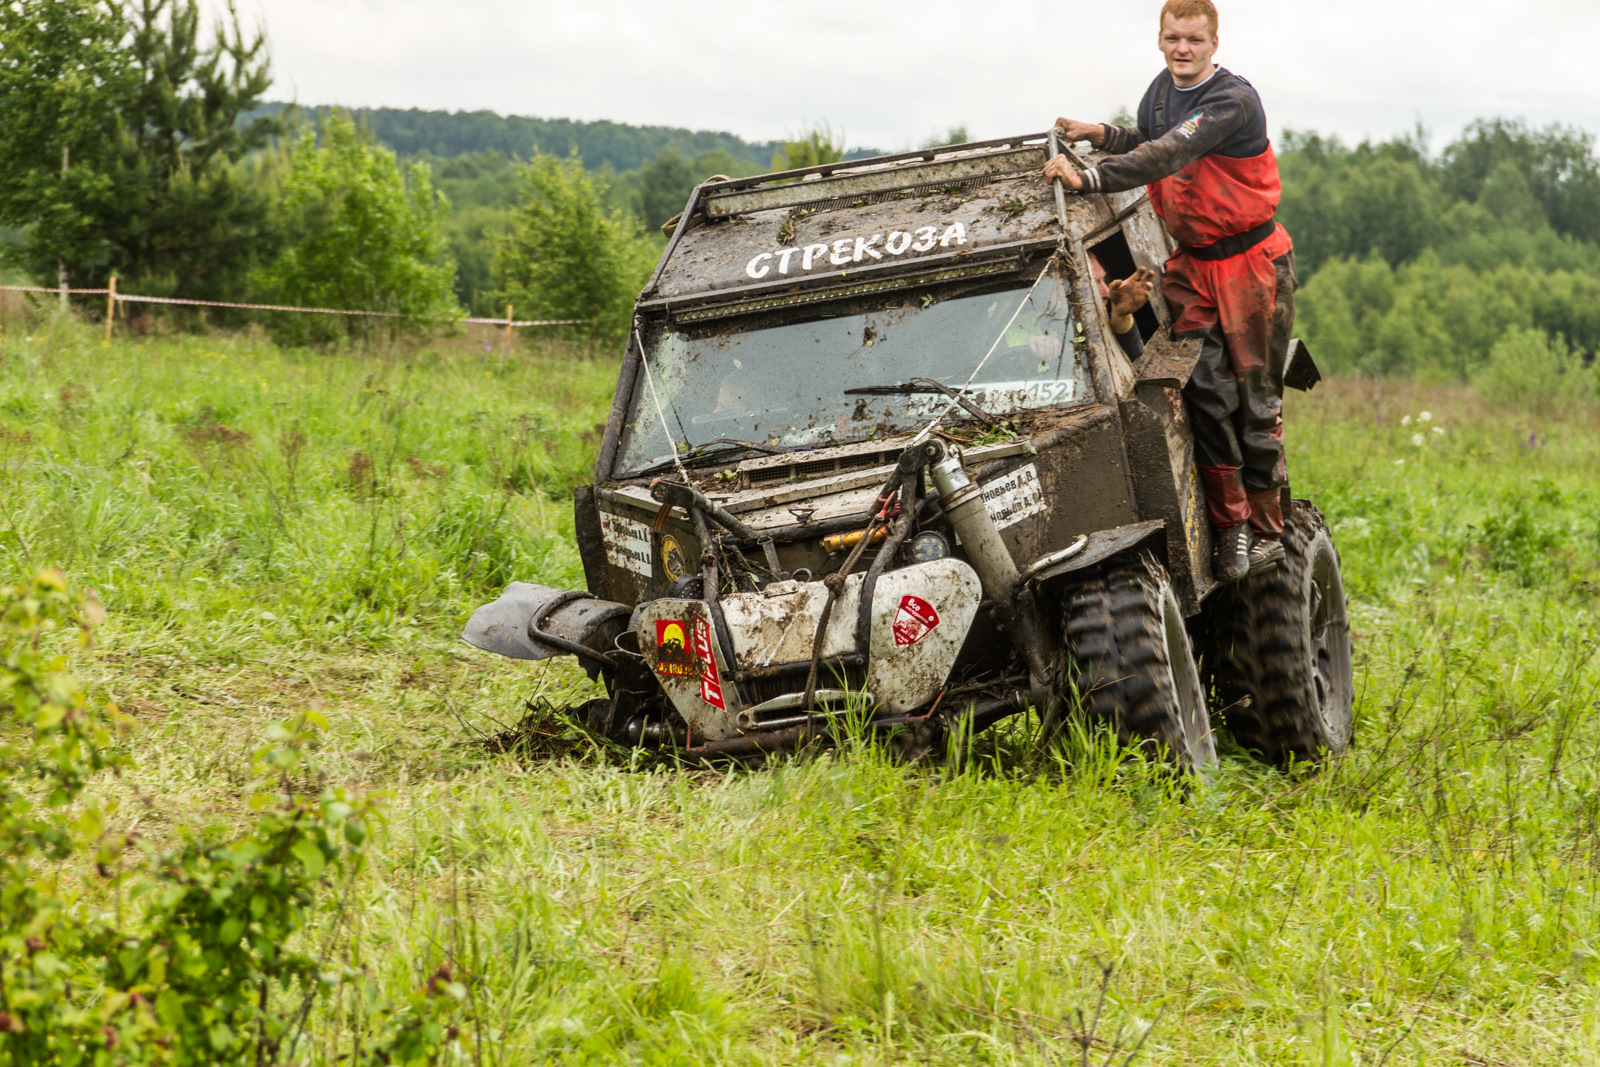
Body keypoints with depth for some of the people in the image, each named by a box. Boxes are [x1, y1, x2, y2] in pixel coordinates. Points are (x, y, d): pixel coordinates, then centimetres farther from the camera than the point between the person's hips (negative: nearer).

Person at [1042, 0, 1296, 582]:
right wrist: (1102, 135, 4)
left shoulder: (1233, 101, -20)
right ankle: (1228, 520, -4)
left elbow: (1169, 156, -33)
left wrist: (1090, 179, -42)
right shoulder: (1161, 89, 5)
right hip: (1190, 261, 6)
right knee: (1204, 385, -9)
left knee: (1254, 391, 0)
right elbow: (1147, 143, 24)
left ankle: (1264, 523, 11)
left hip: (1250, 261, -5)